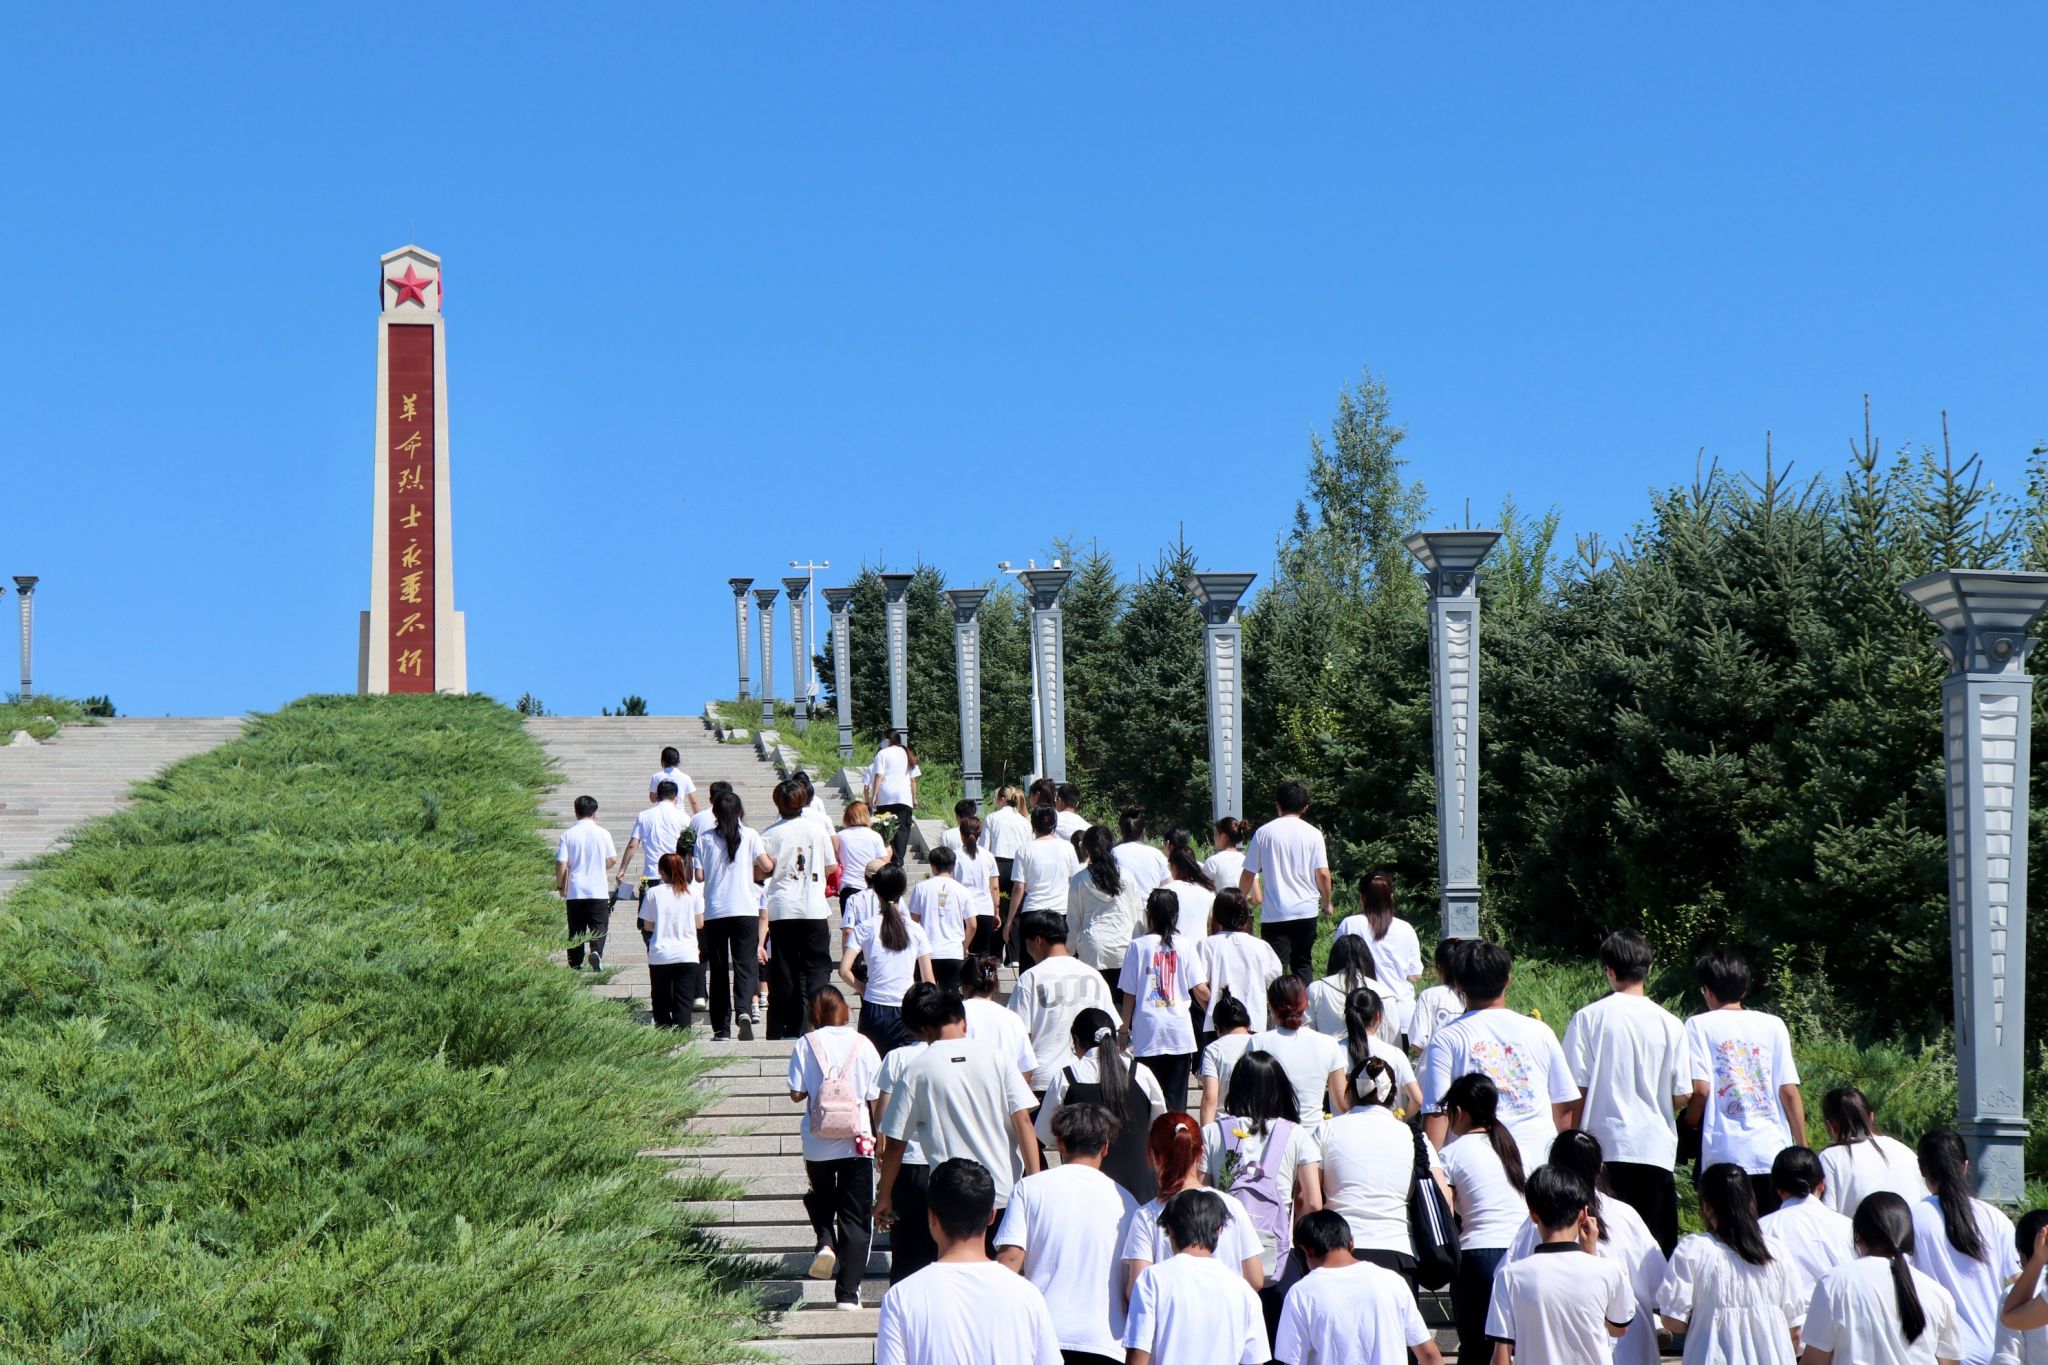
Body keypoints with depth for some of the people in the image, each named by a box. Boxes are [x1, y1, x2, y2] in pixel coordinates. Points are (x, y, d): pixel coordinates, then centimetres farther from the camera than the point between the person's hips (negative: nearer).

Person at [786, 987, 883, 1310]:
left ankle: (825, 1241, 0)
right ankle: (848, 1293, 0)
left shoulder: (806, 1044, -4)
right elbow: (876, 1098, 1)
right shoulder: (863, 1045, -2)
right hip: (857, 1142, 0)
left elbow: (796, 1094, -5)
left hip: (817, 1142, 0)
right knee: (855, 1216, 5)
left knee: (822, 1197, 28)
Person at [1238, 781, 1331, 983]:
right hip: (1306, 911, 1)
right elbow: (1322, 874, -3)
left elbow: (1248, 874, 2)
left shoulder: (1264, 832, -1)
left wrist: (1241, 899, 19)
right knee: (1303, 963, 16)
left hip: (1275, 913, -1)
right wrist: (1326, 904, 12)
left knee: (1276, 967, 1)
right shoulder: (1313, 834, -1)